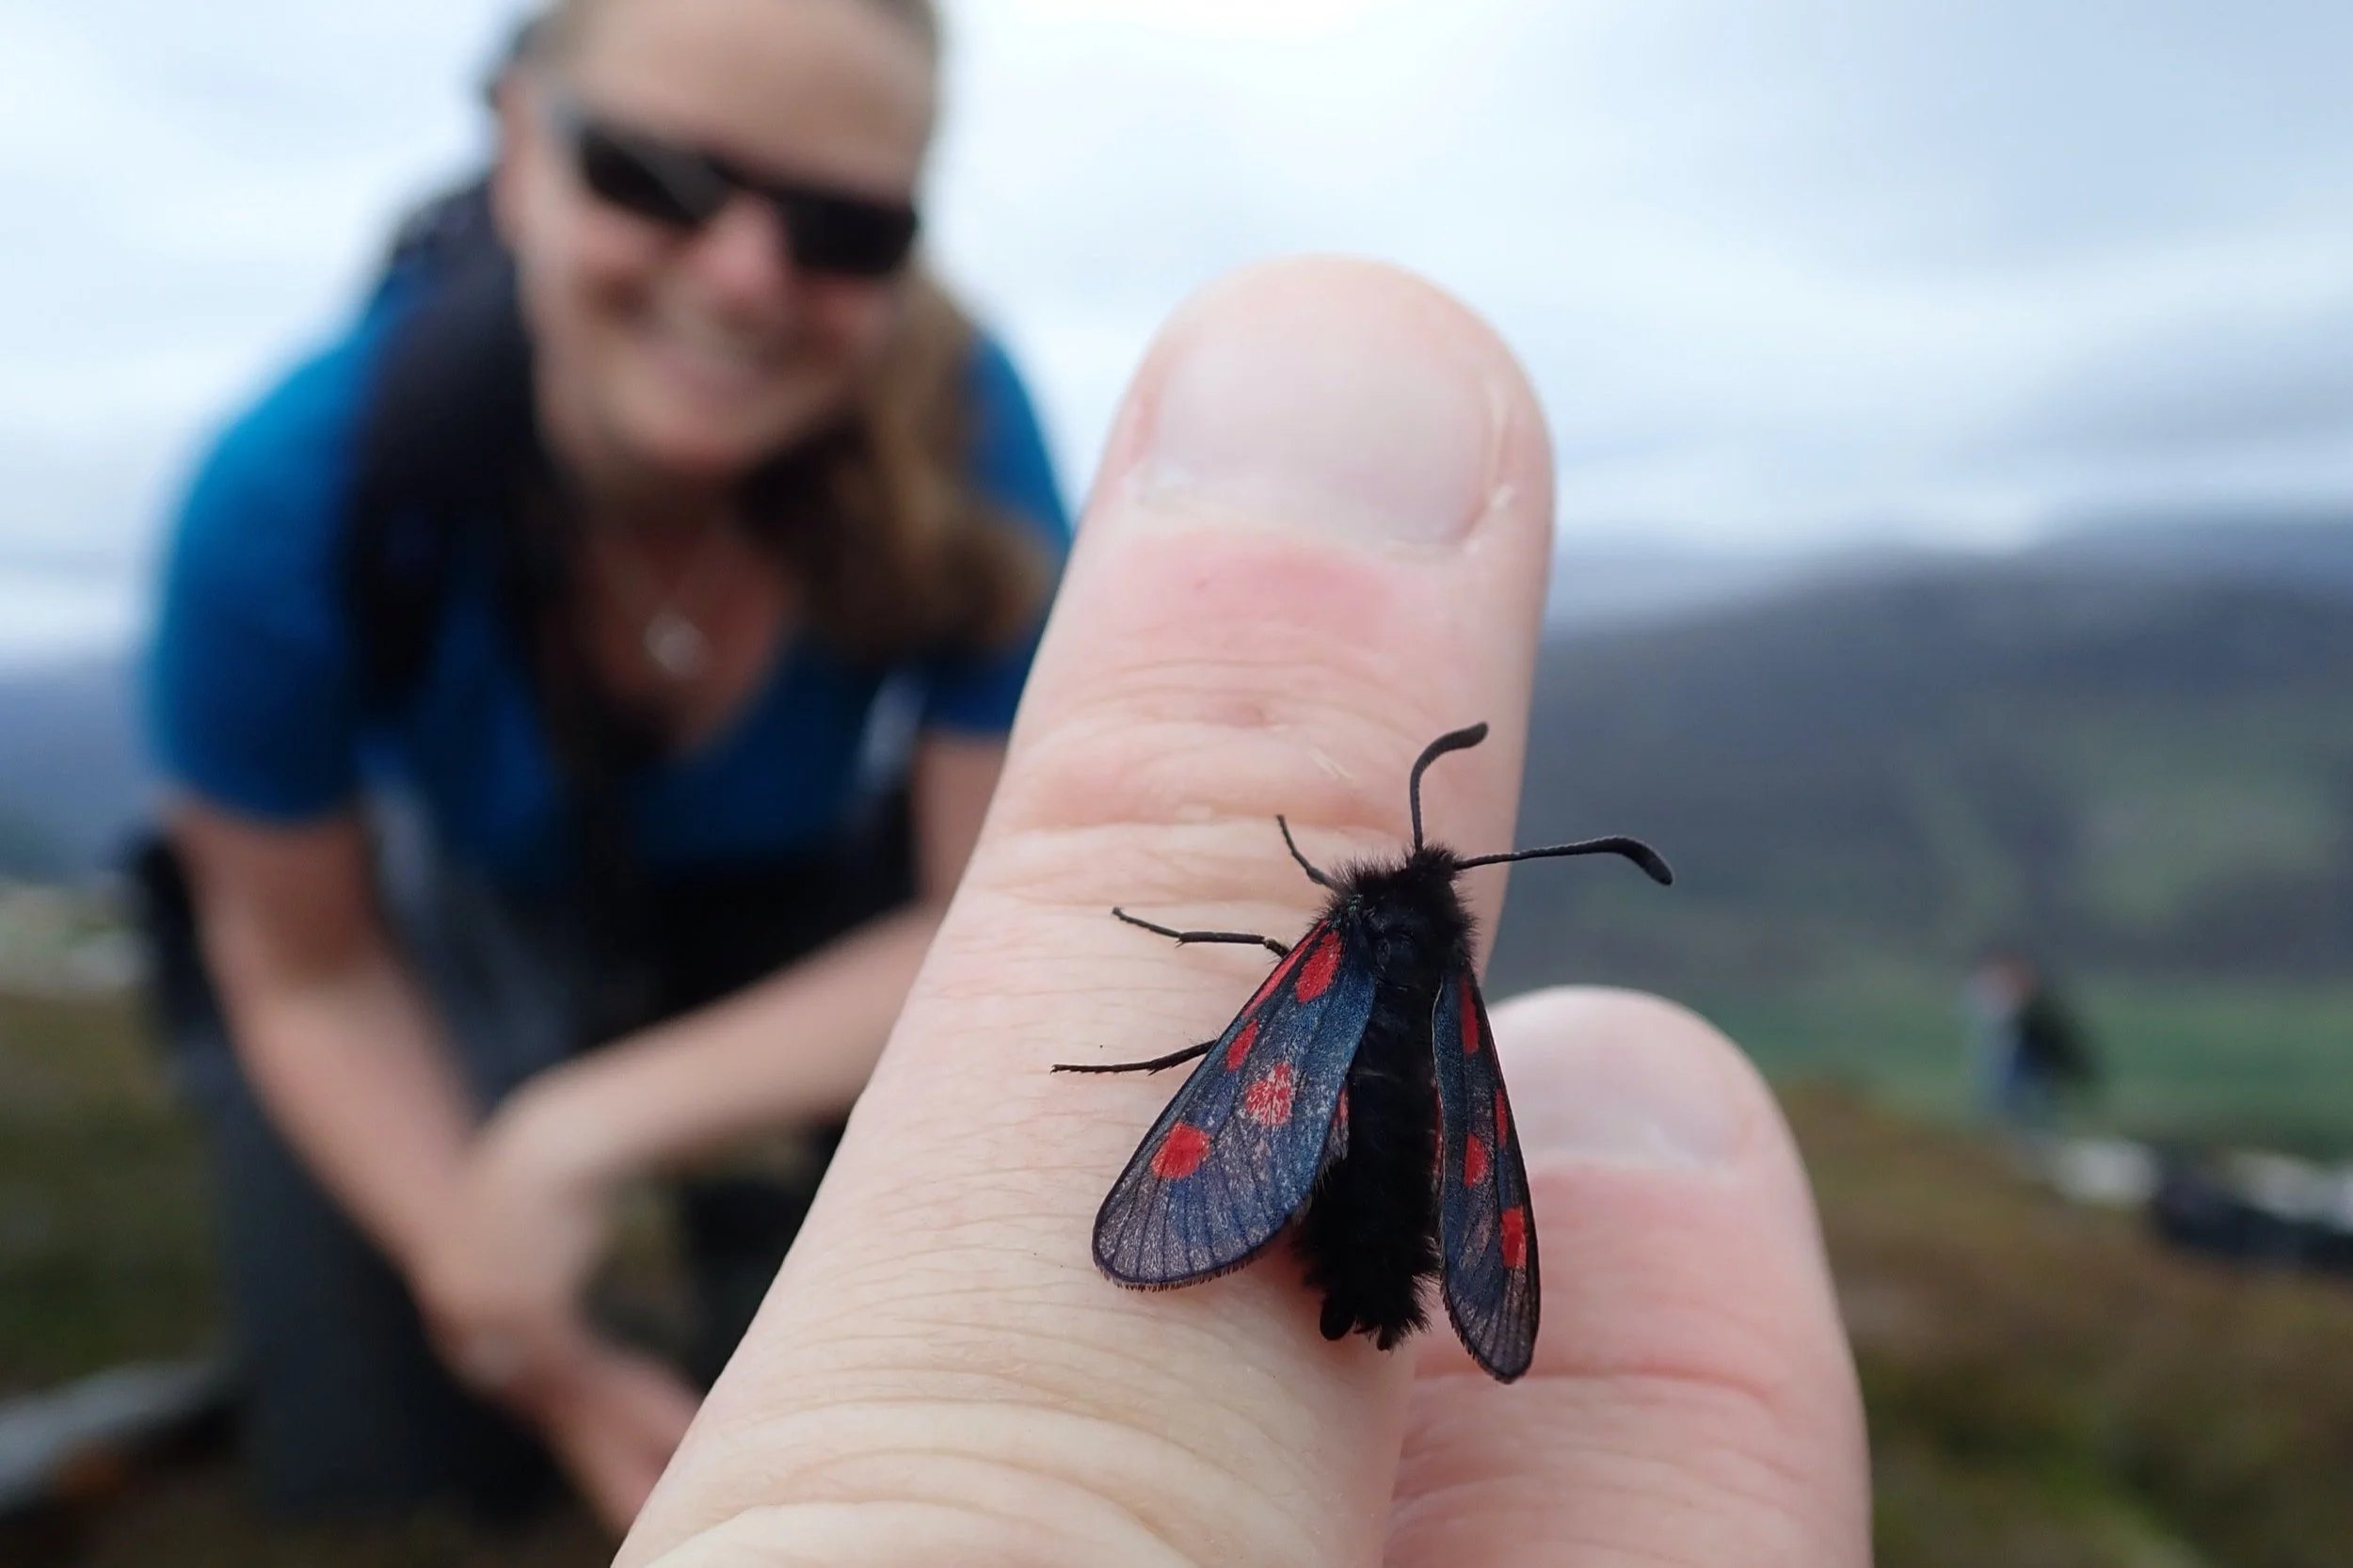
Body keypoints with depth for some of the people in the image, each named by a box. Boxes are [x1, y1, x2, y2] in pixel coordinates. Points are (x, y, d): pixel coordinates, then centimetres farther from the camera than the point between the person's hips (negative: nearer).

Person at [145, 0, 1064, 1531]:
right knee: (391, 1446, -10)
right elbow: (311, 976, -16)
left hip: (799, 895, 1)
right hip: (461, 912, 0)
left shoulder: (957, 422, -33)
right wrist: (552, 1361, -21)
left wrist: (590, 1132, -32)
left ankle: (774, 1230, 7)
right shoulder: (297, 492, -32)